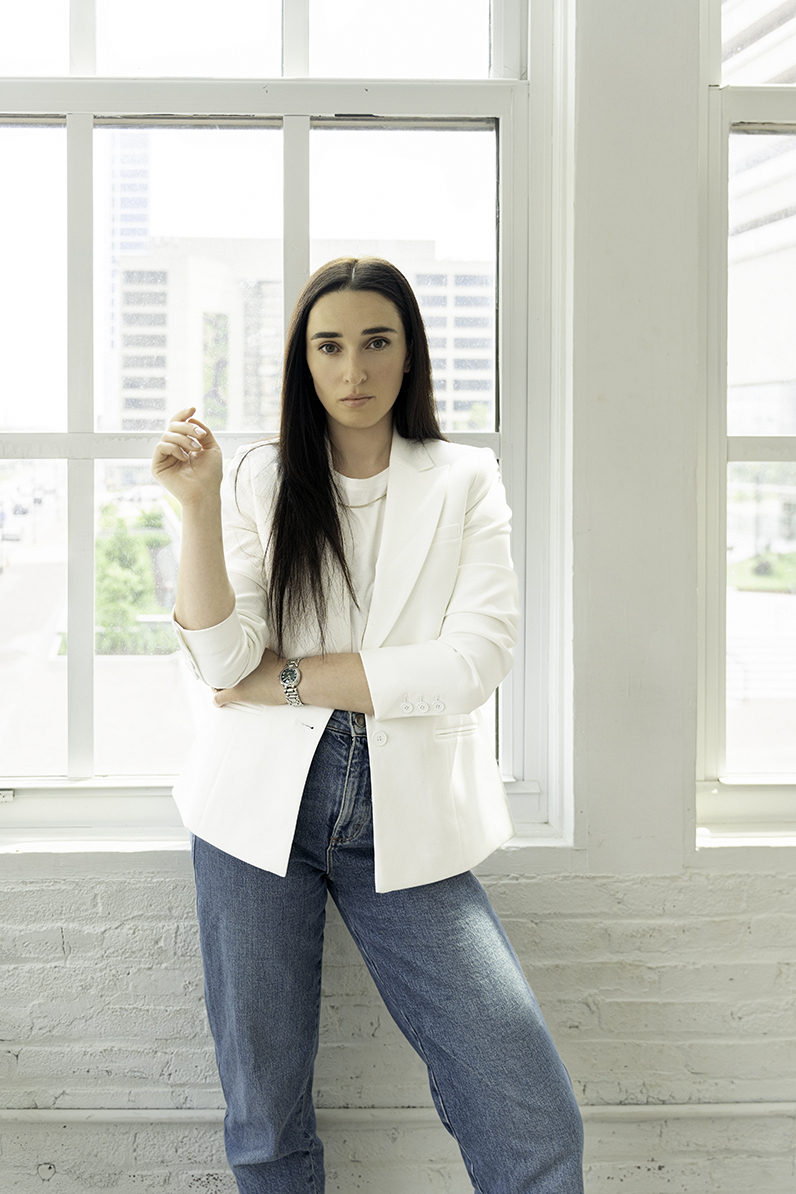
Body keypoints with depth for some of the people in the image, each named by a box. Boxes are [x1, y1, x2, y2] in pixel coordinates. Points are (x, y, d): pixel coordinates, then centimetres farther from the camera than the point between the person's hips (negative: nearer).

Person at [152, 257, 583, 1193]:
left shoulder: (464, 482, 5)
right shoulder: (260, 479, 6)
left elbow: (476, 661, -9)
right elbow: (221, 661, -5)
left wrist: (291, 677, -8)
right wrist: (198, 505, -16)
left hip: (405, 818, 0)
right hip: (263, 802, 1)